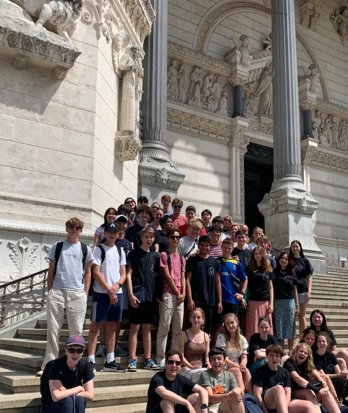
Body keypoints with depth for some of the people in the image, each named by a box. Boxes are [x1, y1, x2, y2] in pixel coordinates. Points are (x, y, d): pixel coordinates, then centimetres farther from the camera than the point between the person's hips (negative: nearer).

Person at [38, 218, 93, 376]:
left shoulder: (85, 249, 10)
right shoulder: (57, 247, 10)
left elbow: (87, 272, 11)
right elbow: (51, 271, 11)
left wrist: (85, 293, 3)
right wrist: (49, 291, 4)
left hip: (77, 293, 0)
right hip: (57, 292, 0)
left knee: (76, 330, 3)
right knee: (53, 329, 0)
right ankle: (48, 364, 6)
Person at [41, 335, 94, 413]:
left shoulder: (85, 365, -13)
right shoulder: (55, 365, -24)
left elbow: (90, 395, -14)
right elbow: (56, 396, -33)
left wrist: (66, 392, -22)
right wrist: (79, 388, -23)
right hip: (52, 404, -3)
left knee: (79, 399, -29)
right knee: (67, 400, -33)